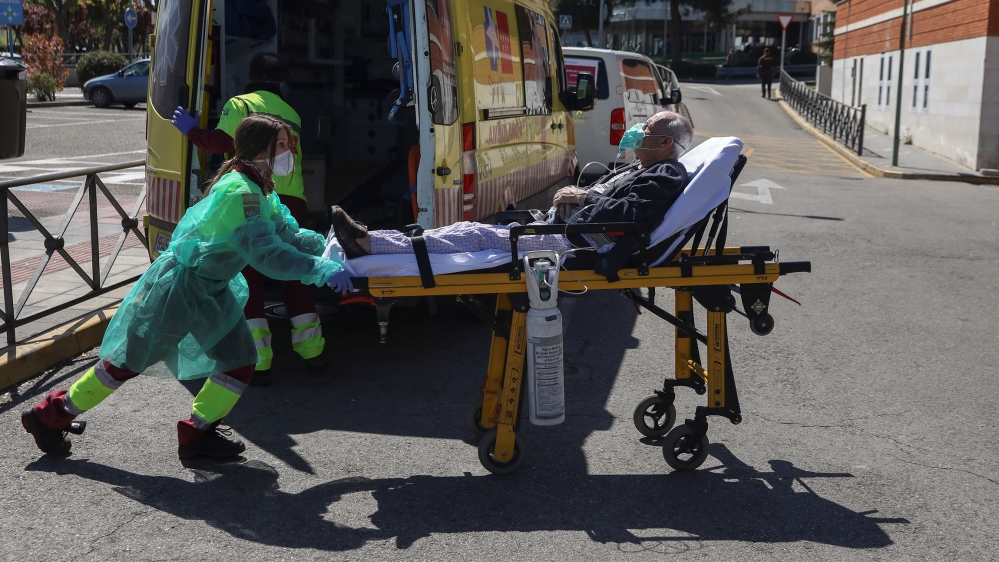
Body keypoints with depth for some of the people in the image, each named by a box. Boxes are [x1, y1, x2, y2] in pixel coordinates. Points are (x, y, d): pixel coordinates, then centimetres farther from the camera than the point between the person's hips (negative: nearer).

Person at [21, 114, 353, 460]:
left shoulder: (261, 191, 4)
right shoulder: (240, 192, -28)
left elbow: (287, 234, 9)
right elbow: (264, 253, -35)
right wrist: (320, 269, -35)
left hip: (211, 290, 9)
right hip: (178, 286, -9)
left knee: (240, 362, 3)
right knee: (128, 360, 3)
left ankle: (197, 433, 17)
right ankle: (51, 415, 21)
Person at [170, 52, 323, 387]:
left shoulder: (240, 105, 4)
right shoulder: (291, 114, 23)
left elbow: (223, 142, -8)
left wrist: (191, 131, 5)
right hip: (292, 199, 5)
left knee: (248, 280, 0)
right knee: (294, 277, 17)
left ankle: (258, 363, -4)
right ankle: (311, 350, 21)